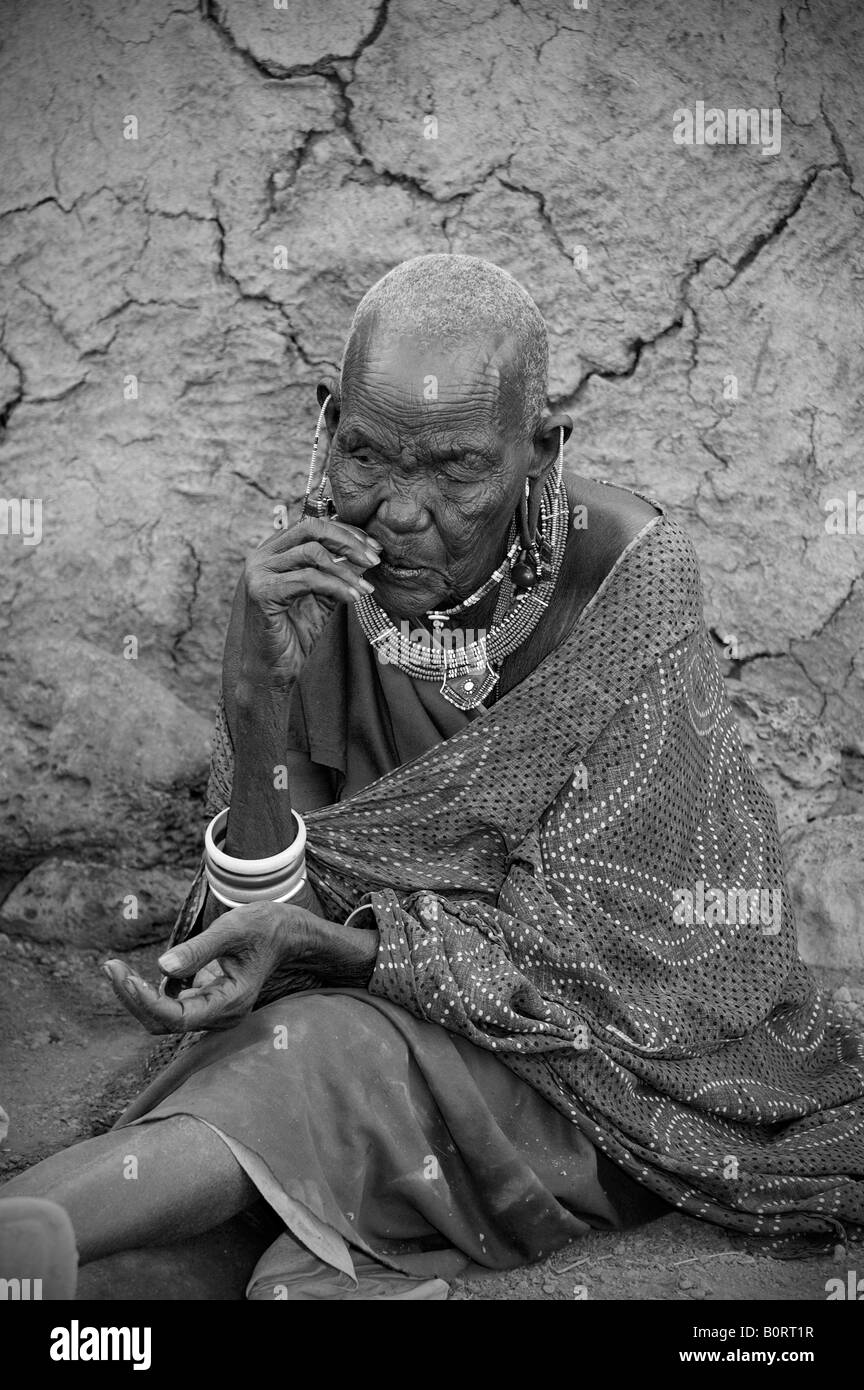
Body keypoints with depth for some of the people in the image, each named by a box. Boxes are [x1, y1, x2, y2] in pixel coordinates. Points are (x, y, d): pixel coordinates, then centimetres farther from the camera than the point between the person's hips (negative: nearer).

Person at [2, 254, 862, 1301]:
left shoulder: (627, 573, -17)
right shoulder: (308, 579, -8)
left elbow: (584, 939, -16)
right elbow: (263, 912, -9)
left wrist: (315, 941, -29)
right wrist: (261, 695, -27)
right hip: (371, 1000, 3)